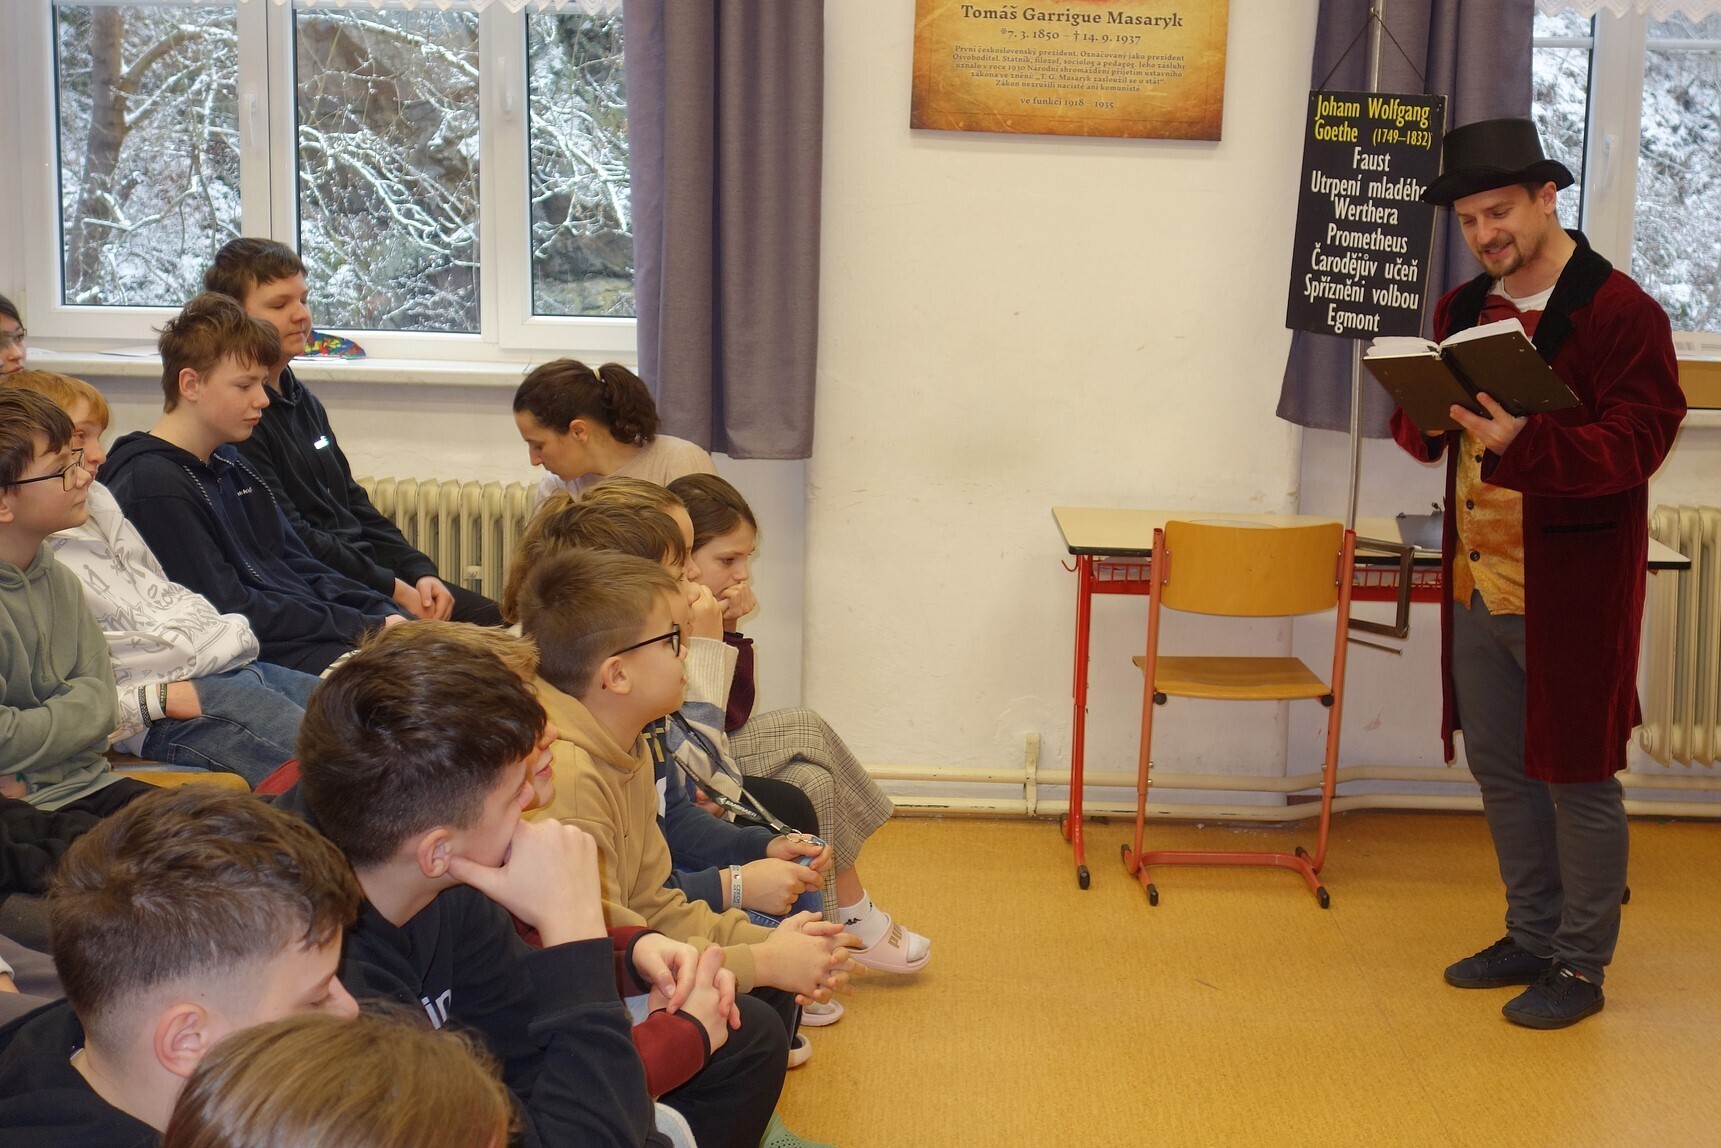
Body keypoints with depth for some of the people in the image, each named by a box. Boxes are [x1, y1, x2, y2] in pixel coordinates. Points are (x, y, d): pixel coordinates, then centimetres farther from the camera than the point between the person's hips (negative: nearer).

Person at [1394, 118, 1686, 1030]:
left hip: (1571, 591, -7)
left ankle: (1581, 964, 16)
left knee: (1576, 776, 3)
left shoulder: (1619, 311, -11)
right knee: (1499, 769, 15)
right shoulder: (1463, 309, 11)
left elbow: (1637, 440, -18)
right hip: (1477, 583, 7)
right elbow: (1425, 432, 14)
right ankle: (1532, 936, 31)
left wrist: (1526, 442, -31)